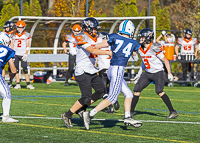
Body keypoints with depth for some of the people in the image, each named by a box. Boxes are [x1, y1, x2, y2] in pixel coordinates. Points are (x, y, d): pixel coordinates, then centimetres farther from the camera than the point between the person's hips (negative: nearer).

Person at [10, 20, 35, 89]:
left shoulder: (26, 35, 3)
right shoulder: (14, 35, 10)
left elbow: (27, 46, 0)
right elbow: (12, 46, 11)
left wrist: (25, 54, -10)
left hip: (23, 54, -2)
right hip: (15, 54, 2)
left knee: (25, 69, -7)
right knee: (16, 69, 0)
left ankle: (28, 84, -4)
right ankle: (18, 84, 4)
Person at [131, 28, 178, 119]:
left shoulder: (154, 48, -21)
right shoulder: (140, 49, 2)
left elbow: (165, 61, -14)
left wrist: (169, 73, -14)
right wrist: (139, 73, 19)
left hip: (158, 73, -7)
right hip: (147, 73, 7)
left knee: (159, 91, -23)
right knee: (136, 90, 3)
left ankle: (173, 112, -17)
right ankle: (131, 111, 18)